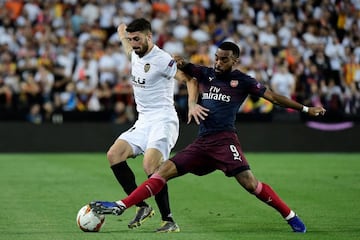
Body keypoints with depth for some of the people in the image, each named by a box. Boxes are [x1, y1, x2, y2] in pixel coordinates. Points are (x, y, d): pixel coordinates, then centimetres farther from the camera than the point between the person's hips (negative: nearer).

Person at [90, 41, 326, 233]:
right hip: (202, 142, 5)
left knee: (249, 182, -19)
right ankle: (120, 206, -8)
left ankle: (291, 217, -6)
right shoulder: (206, 74, 14)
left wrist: (306, 109, 0)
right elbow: (185, 67, 9)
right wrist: (178, 62, -17)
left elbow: (273, 96, 3)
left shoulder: (243, 81, 2)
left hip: (224, 140, -5)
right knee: (165, 170, -4)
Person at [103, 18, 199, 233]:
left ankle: (169, 221, -21)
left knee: (150, 166, -27)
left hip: (163, 120, -8)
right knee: (114, 155, -9)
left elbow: (189, 78, -20)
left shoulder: (162, 59, -13)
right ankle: (142, 207, -3)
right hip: (143, 122, 8)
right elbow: (122, 30, 32)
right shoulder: (135, 54, 12)